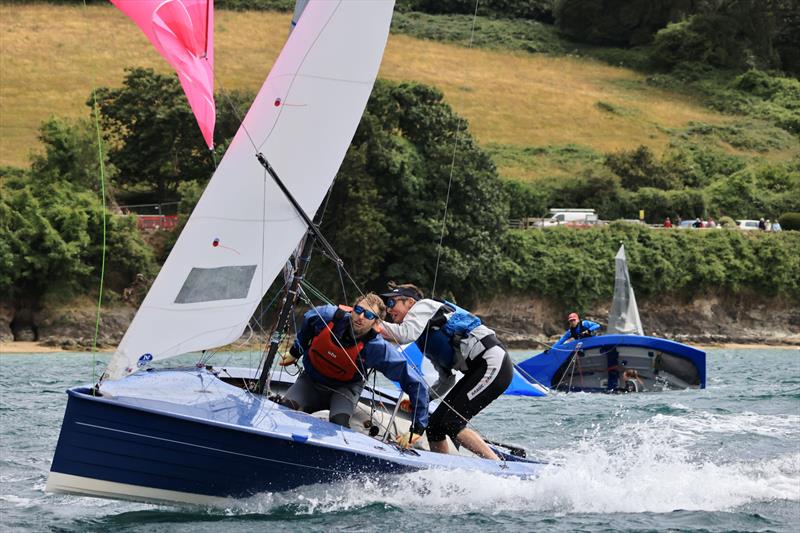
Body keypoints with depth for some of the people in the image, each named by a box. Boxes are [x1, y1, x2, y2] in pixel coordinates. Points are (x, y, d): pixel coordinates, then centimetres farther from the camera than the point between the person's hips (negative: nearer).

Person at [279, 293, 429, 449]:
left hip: (345, 387, -2)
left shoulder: (378, 348, -29)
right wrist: (295, 352, 16)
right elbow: (307, 320, 5)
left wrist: (417, 428, -28)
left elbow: (415, 383, -26)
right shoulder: (328, 316, -23)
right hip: (311, 379, 2)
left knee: (339, 421, -32)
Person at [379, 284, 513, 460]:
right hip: (476, 371, 10)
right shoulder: (425, 339, 24)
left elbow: (406, 334, -21)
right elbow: (447, 379, 24)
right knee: (435, 426, 5)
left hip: (493, 363, -10)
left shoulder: (424, 305, 0)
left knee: (452, 423, -14)